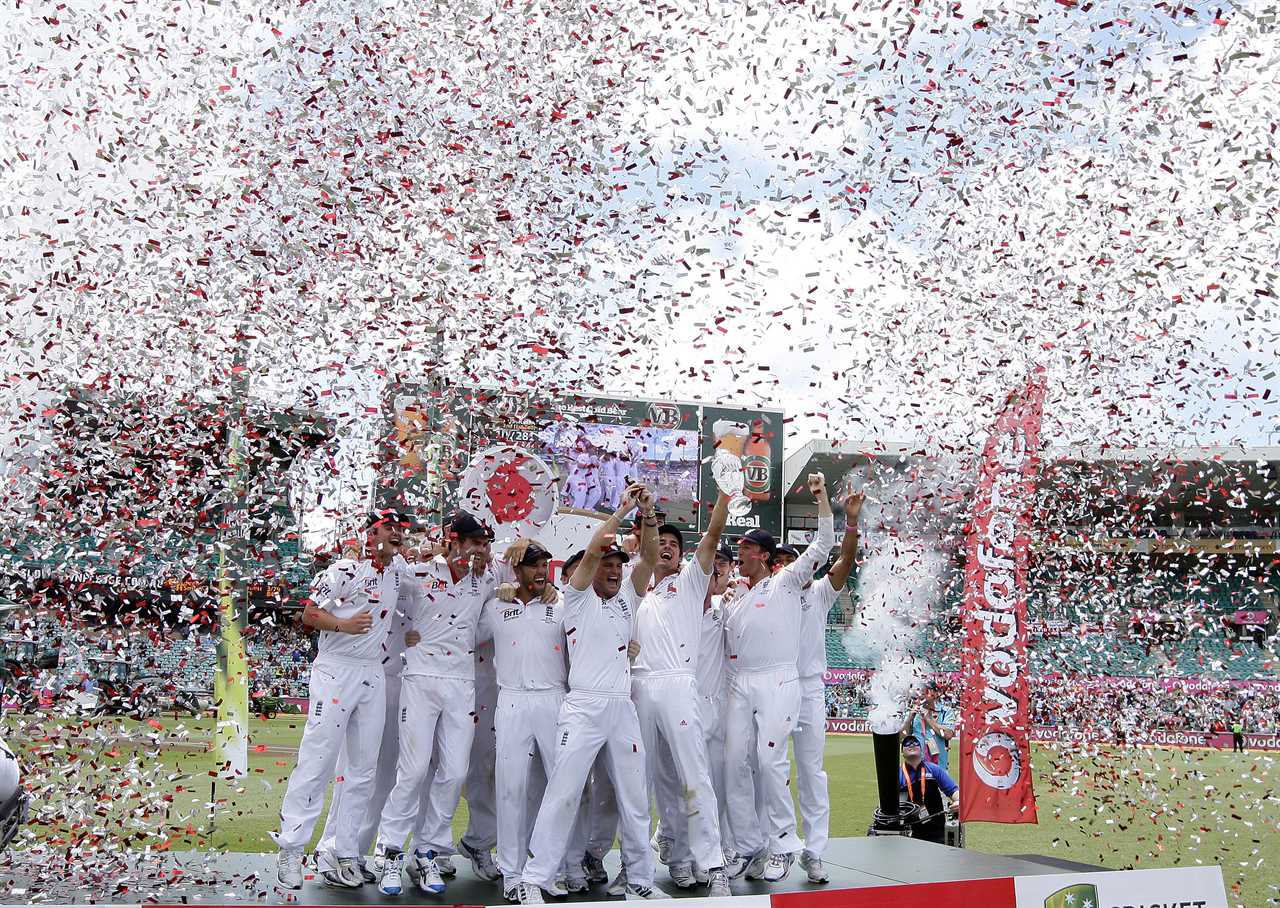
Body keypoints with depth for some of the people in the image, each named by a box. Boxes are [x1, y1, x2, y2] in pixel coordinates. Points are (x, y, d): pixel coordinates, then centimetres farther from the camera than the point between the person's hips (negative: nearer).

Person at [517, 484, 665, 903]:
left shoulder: (626, 600, 17)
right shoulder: (578, 598, 4)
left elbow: (650, 558, 8)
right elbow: (591, 551, -10)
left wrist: (648, 515, -5)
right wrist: (622, 510, -7)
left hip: (623, 709, 5)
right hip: (584, 708, -5)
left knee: (634, 798, 7)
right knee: (563, 793, -8)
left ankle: (640, 879, 16)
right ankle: (534, 879, -5)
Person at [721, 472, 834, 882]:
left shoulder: (785, 582, 4)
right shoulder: (734, 595, 19)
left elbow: (822, 544, -3)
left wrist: (821, 496, -9)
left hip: (777, 683, -6)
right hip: (739, 686, 6)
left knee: (771, 760, -15)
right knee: (735, 763, 1)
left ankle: (783, 844, -5)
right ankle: (747, 845, 9)